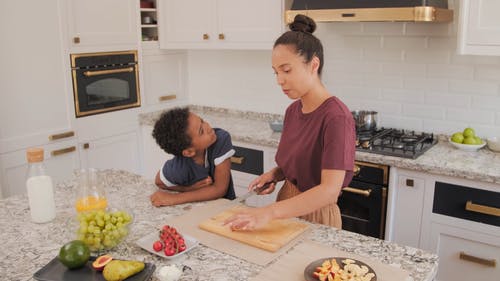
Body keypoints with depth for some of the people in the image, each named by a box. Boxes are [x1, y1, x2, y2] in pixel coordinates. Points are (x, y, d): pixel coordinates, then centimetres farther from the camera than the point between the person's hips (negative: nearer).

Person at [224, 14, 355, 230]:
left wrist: (270, 212, -37)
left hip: (315, 215, -7)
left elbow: (330, 189, -30)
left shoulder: (336, 117, -23)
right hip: (288, 207, 7)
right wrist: (274, 175, -6)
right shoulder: (292, 111, 0)